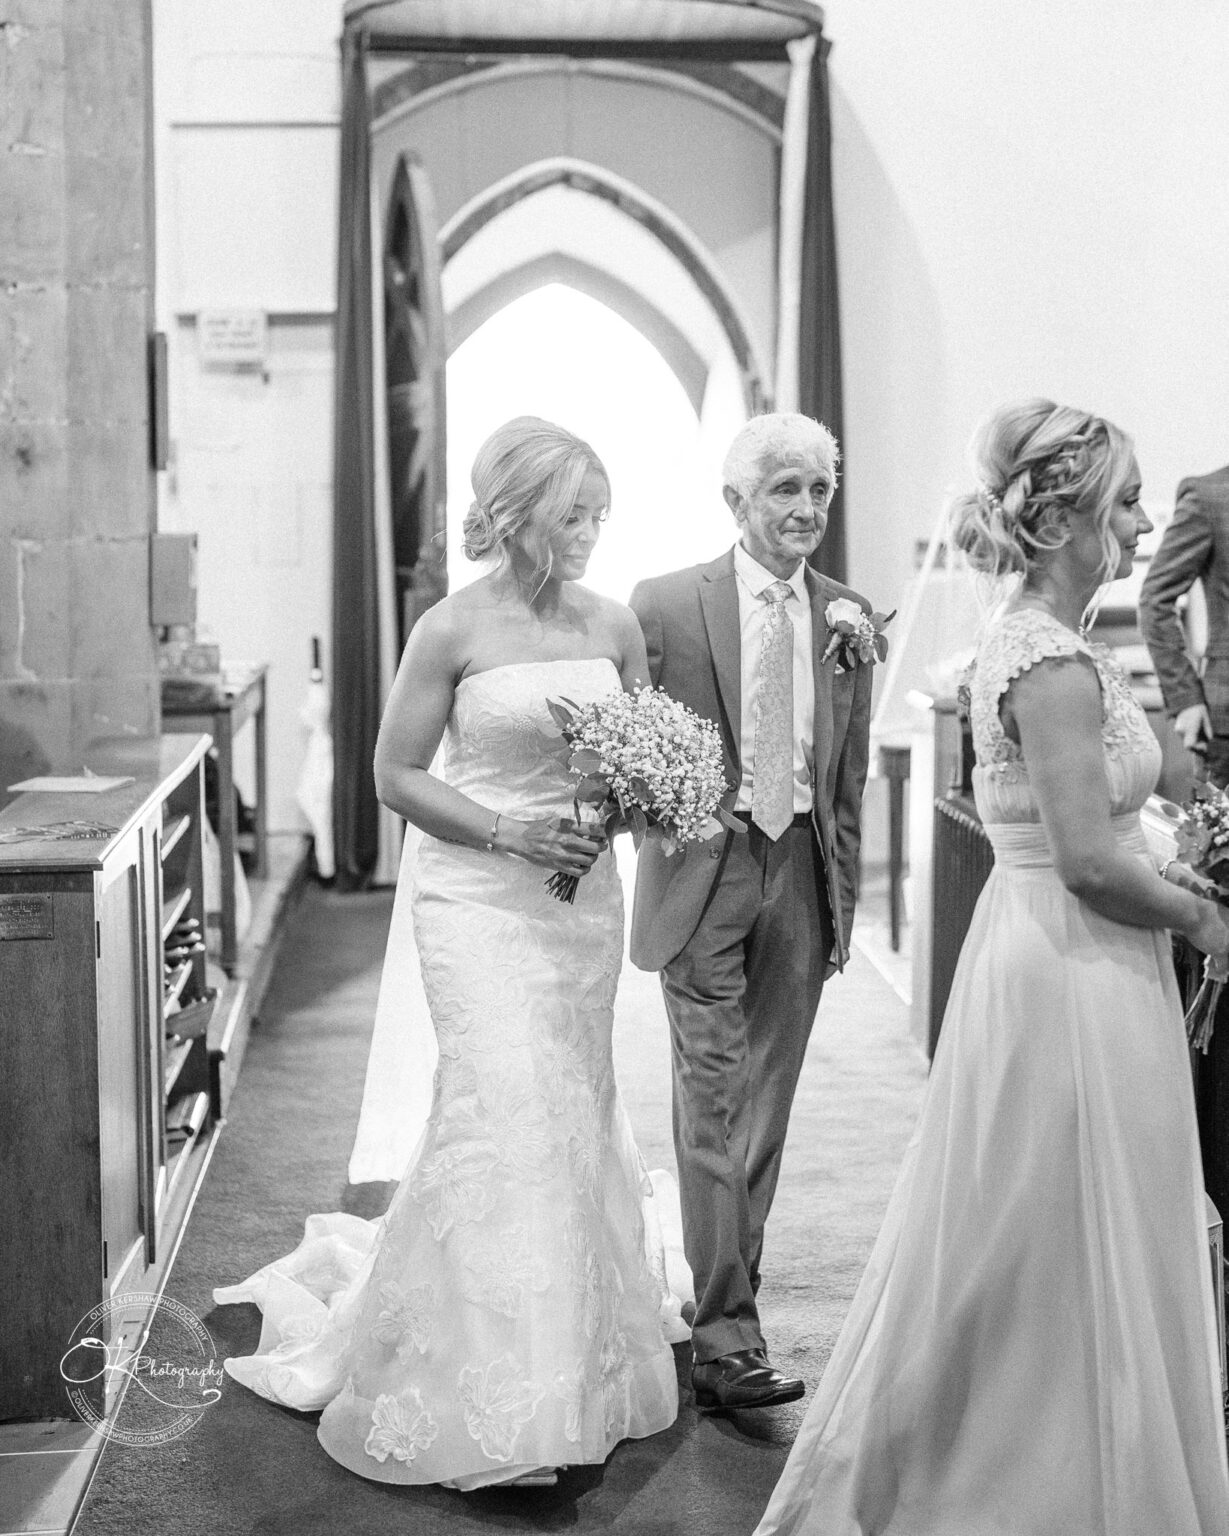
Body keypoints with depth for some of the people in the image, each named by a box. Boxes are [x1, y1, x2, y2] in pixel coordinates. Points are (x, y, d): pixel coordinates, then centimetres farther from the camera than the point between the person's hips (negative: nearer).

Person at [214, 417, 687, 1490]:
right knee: (506, 1112, -10)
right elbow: (397, 773, -5)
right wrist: (510, 833, -15)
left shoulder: (615, 626, 5)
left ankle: (576, 1360, 29)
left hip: (586, 897, 5)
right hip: (481, 896, -4)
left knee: (575, 1108, 11)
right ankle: (500, 1399, 2)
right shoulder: (453, 629, -7)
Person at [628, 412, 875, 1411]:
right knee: (713, 1107, -5)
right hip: (703, 876, -4)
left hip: (801, 880, 4)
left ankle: (726, 1296, 27)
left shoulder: (847, 615, 6)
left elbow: (849, 774, 11)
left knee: (765, 1109, 12)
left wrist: (844, 900, 10)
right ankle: (726, 1338, 0)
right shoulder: (664, 605, -6)